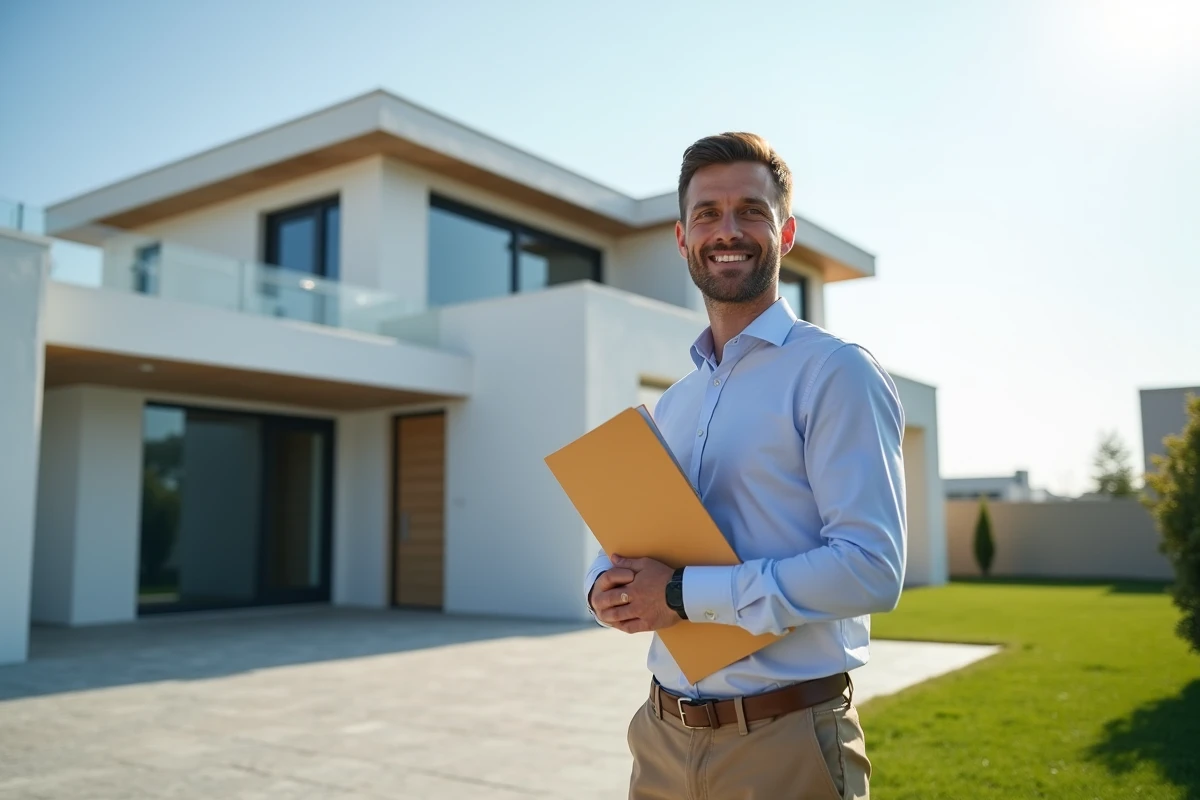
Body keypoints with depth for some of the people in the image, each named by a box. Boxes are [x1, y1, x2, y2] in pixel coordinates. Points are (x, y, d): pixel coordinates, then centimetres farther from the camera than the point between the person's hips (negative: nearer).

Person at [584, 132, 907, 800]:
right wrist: (606, 588, -7)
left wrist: (683, 594, -20)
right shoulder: (672, 403, 11)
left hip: (786, 743, -6)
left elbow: (871, 568, -20)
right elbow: (623, 536, 15)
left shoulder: (836, 372, -11)